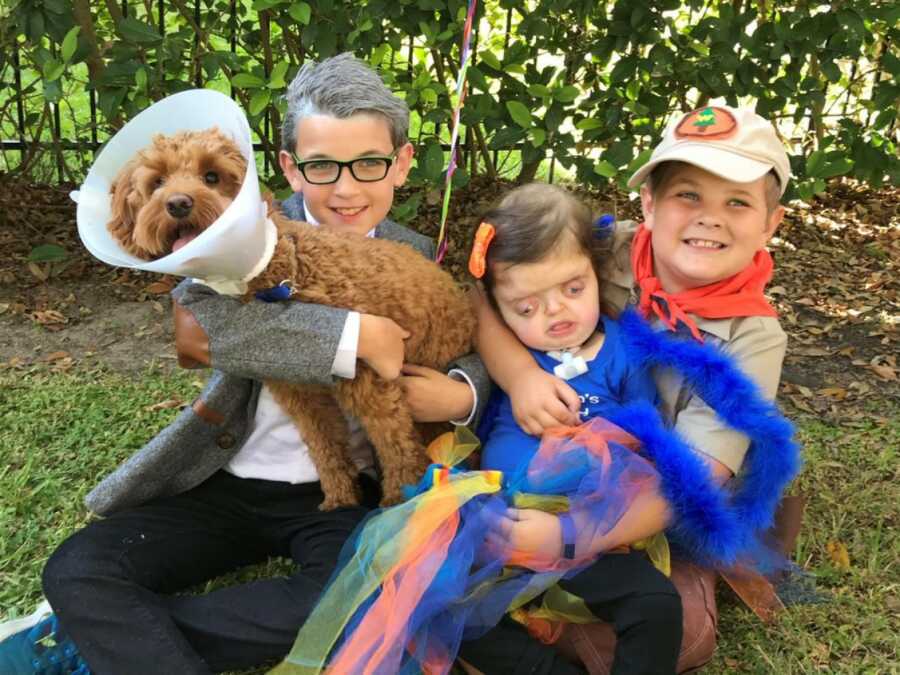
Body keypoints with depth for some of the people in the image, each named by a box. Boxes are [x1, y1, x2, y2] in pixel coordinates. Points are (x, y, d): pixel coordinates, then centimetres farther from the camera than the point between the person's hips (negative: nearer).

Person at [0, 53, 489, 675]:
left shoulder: (416, 259, -1)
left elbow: (478, 346, 6)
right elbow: (201, 313, -28)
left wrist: (461, 393, -19)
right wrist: (356, 335, -32)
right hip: (225, 482, 0)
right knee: (77, 570, -18)